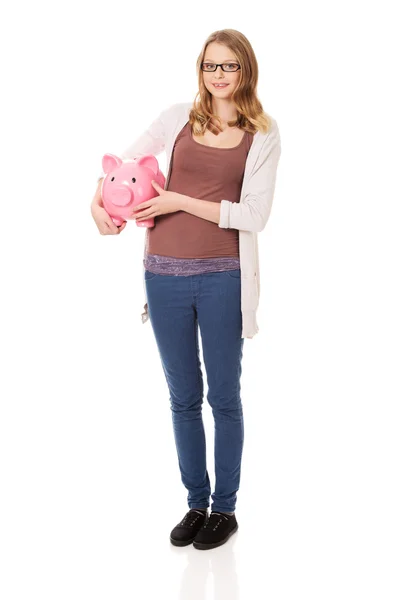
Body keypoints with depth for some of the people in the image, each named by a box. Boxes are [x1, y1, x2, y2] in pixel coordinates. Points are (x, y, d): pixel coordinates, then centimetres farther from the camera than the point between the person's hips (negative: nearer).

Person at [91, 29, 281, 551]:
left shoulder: (264, 134, 1)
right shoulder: (179, 118, 6)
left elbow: (255, 215, -8)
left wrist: (182, 201, -13)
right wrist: (99, 200, -6)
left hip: (222, 278, -2)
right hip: (165, 275, 3)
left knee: (223, 396, 8)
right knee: (184, 397, 13)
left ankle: (225, 508, 25)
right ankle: (196, 504, 29)